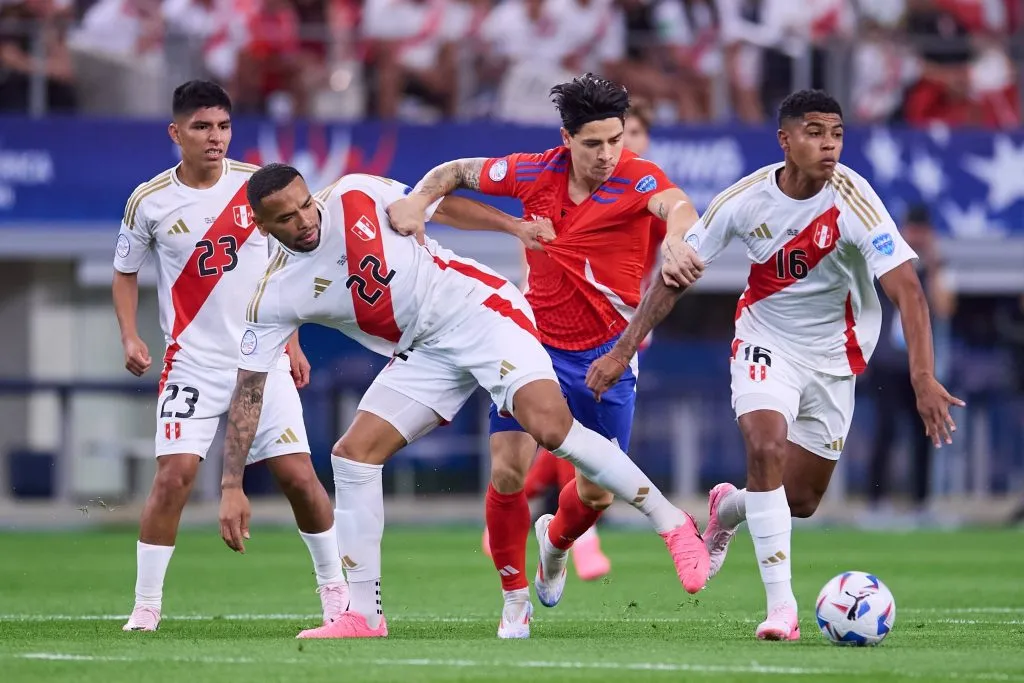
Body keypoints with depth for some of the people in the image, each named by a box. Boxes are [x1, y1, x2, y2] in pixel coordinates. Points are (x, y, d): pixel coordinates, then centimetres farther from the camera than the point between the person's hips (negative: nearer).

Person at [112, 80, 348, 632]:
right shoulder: (150, 202, -4)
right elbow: (125, 272, 11)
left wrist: (291, 342, 11)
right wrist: (130, 338, -3)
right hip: (192, 363, -1)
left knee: (298, 475, -3)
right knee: (174, 475, -16)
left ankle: (335, 587, 17)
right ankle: (145, 607, -6)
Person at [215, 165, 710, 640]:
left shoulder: (355, 197, -11)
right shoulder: (275, 298, -6)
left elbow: (441, 206, 4)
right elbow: (248, 390, -5)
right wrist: (232, 486, -11)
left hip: (474, 307, -4)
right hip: (423, 353, 4)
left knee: (550, 427, -23)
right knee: (353, 452, -9)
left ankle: (670, 523, -14)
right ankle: (364, 616, 1)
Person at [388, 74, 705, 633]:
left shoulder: (637, 179, -17)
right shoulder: (534, 173, -7)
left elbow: (676, 206, -40)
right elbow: (456, 172, 9)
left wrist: (677, 240, -63)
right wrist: (417, 201, -10)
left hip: (607, 354, -1)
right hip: (535, 343, 1)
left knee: (597, 492, 4)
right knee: (507, 471, -11)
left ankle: (555, 542, 42)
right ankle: (515, 598, 11)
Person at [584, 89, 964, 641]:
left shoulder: (853, 199, -24)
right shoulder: (747, 199, -18)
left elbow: (906, 289, -30)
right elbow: (678, 275, -6)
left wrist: (923, 379, -43)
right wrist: (622, 351, -10)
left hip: (833, 353, 0)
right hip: (766, 340, 0)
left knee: (801, 501, 7)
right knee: (765, 449, -26)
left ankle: (728, 508, 43)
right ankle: (781, 608, -22)